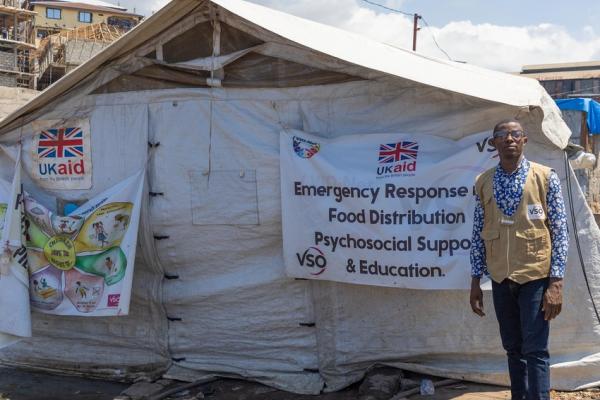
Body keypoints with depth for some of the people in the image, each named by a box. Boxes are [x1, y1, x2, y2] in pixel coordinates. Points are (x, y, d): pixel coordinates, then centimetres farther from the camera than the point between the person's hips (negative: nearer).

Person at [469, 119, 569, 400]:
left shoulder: (545, 177, -6)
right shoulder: (483, 183, 3)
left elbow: (559, 231, -6)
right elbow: (479, 234, 7)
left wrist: (556, 283, -11)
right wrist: (476, 282, 6)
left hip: (536, 275, -3)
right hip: (501, 279, 3)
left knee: (535, 350, -3)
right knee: (513, 348, 12)